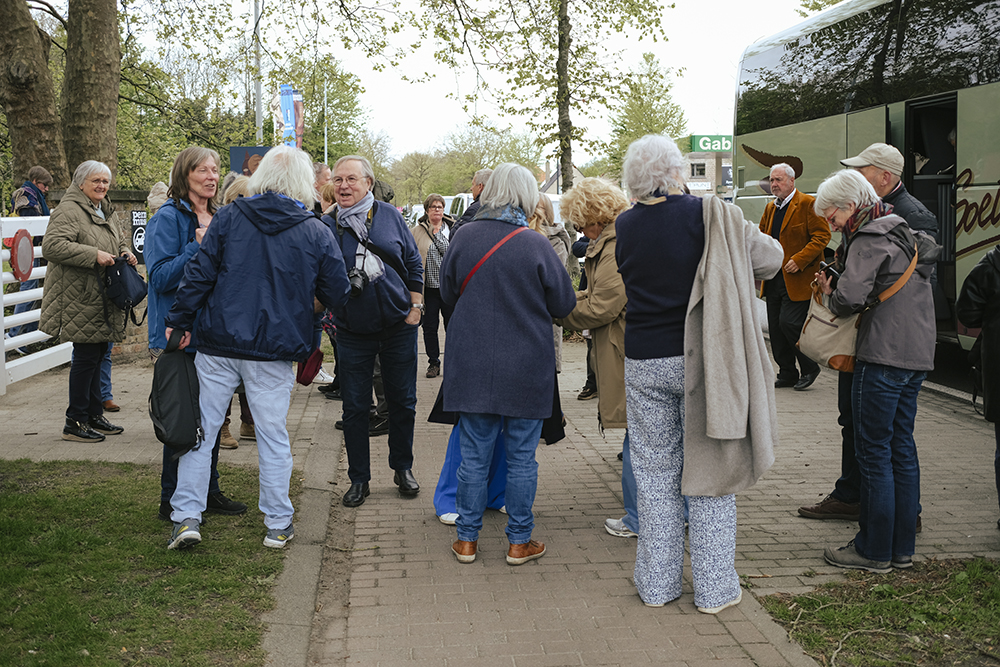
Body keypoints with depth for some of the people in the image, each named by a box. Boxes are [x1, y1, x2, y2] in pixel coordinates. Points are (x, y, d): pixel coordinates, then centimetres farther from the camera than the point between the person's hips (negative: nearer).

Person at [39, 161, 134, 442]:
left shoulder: (107, 212, 18)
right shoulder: (69, 210, -12)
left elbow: (120, 241, 31)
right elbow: (52, 245, -23)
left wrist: (125, 253, 8)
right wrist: (94, 255, -25)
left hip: (103, 299, 9)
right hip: (80, 297, -9)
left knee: (97, 353, 13)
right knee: (86, 355, -7)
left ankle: (94, 414, 23)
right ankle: (75, 422, 3)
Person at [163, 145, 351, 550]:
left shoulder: (229, 218, -1)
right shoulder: (317, 233, -1)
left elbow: (199, 273, -4)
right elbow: (338, 296, 3)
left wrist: (179, 320, 4)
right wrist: (306, 296, 24)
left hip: (218, 345, 0)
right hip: (275, 351, 0)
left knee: (201, 429, 9)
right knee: (273, 436, 9)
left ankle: (186, 517, 9)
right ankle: (278, 524, 17)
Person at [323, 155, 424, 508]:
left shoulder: (389, 215, 1)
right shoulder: (327, 225, -3)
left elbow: (413, 263, 7)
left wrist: (415, 307, 2)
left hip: (398, 324, 1)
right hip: (353, 330, -1)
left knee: (402, 400, 9)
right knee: (354, 406, 3)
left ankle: (403, 469, 28)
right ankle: (359, 479, 17)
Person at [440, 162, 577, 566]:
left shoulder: (463, 237, -5)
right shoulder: (536, 246, -13)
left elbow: (447, 294, 9)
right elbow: (563, 305, -3)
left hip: (472, 366, 2)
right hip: (526, 368, -2)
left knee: (474, 456, 11)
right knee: (521, 458, 9)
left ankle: (467, 539, 18)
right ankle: (519, 542, 17)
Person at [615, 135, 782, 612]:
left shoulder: (625, 227, 0)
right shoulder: (710, 217, -10)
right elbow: (770, 256, -2)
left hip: (644, 362, 3)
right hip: (701, 359, -3)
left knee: (655, 472, 12)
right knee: (709, 469, 7)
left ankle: (657, 584, 21)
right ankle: (715, 588, 15)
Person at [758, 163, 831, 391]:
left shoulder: (807, 204, -8)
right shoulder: (770, 208, 16)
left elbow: (822, 236, -12)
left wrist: (800, 260, -21)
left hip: (797, 279, -7)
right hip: (774, 279, 8)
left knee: (788, 323, -13)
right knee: (775, 328, 7)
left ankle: (810, 367, 7)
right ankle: (787, 374, 18)